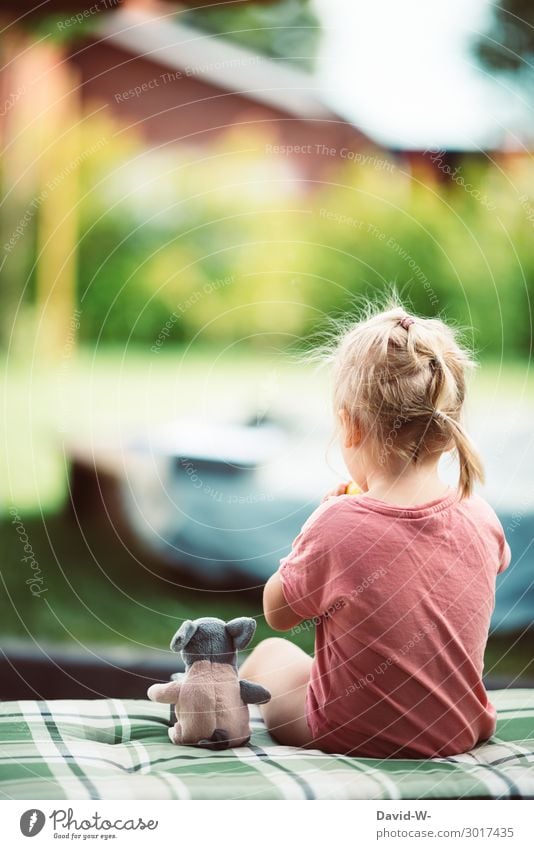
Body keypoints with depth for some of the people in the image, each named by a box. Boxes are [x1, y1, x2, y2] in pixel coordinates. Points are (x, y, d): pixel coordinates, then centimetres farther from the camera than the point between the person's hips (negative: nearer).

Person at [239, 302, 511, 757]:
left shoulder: (338, 525, -27)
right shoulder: (480, 516, -14)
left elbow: (278, 614, -9)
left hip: (353, 737, -4)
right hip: (462, 731, 4)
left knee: (269, 653, 26)